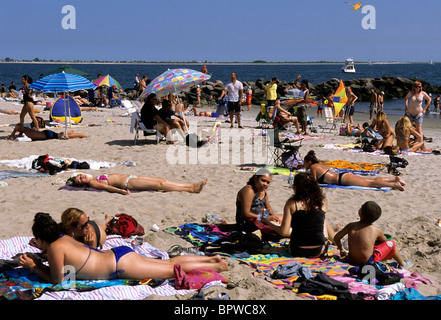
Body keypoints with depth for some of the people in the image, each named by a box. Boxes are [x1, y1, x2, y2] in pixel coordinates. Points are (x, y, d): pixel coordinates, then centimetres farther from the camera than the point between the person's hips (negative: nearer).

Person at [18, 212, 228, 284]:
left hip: (121, 264, -8)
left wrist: (32, 267, -5)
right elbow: (56, 268, 21)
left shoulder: (55, 248, -18)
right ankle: (213, 258, 26)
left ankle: (217, 265, 10)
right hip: (119, 255, 8)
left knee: (174, 269, 2)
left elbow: (56, 280, -10)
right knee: (169, 262, 19)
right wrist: (35, 263, 11)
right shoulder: (62, 238, 7)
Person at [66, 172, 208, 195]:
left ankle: (192, 185, -7)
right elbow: (106, 187, -20)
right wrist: (120, 191, -34)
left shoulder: (95, 178, 21)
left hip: (128, 177, 9)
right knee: (160, 184, -18)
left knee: (162, 180, -3)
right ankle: (192, 189, -22)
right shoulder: (92, 183, -5)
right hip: (126, 182, -9)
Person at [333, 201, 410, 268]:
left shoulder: (351, 226, -4)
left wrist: (341, 249, 22)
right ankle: (402, 263, 33)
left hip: (352, 260, 4)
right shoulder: (377, 230, -8)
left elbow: (336, 238, 4)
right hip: (368, 262, -4)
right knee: (391, 244, 13)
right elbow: (384, 241, 13)